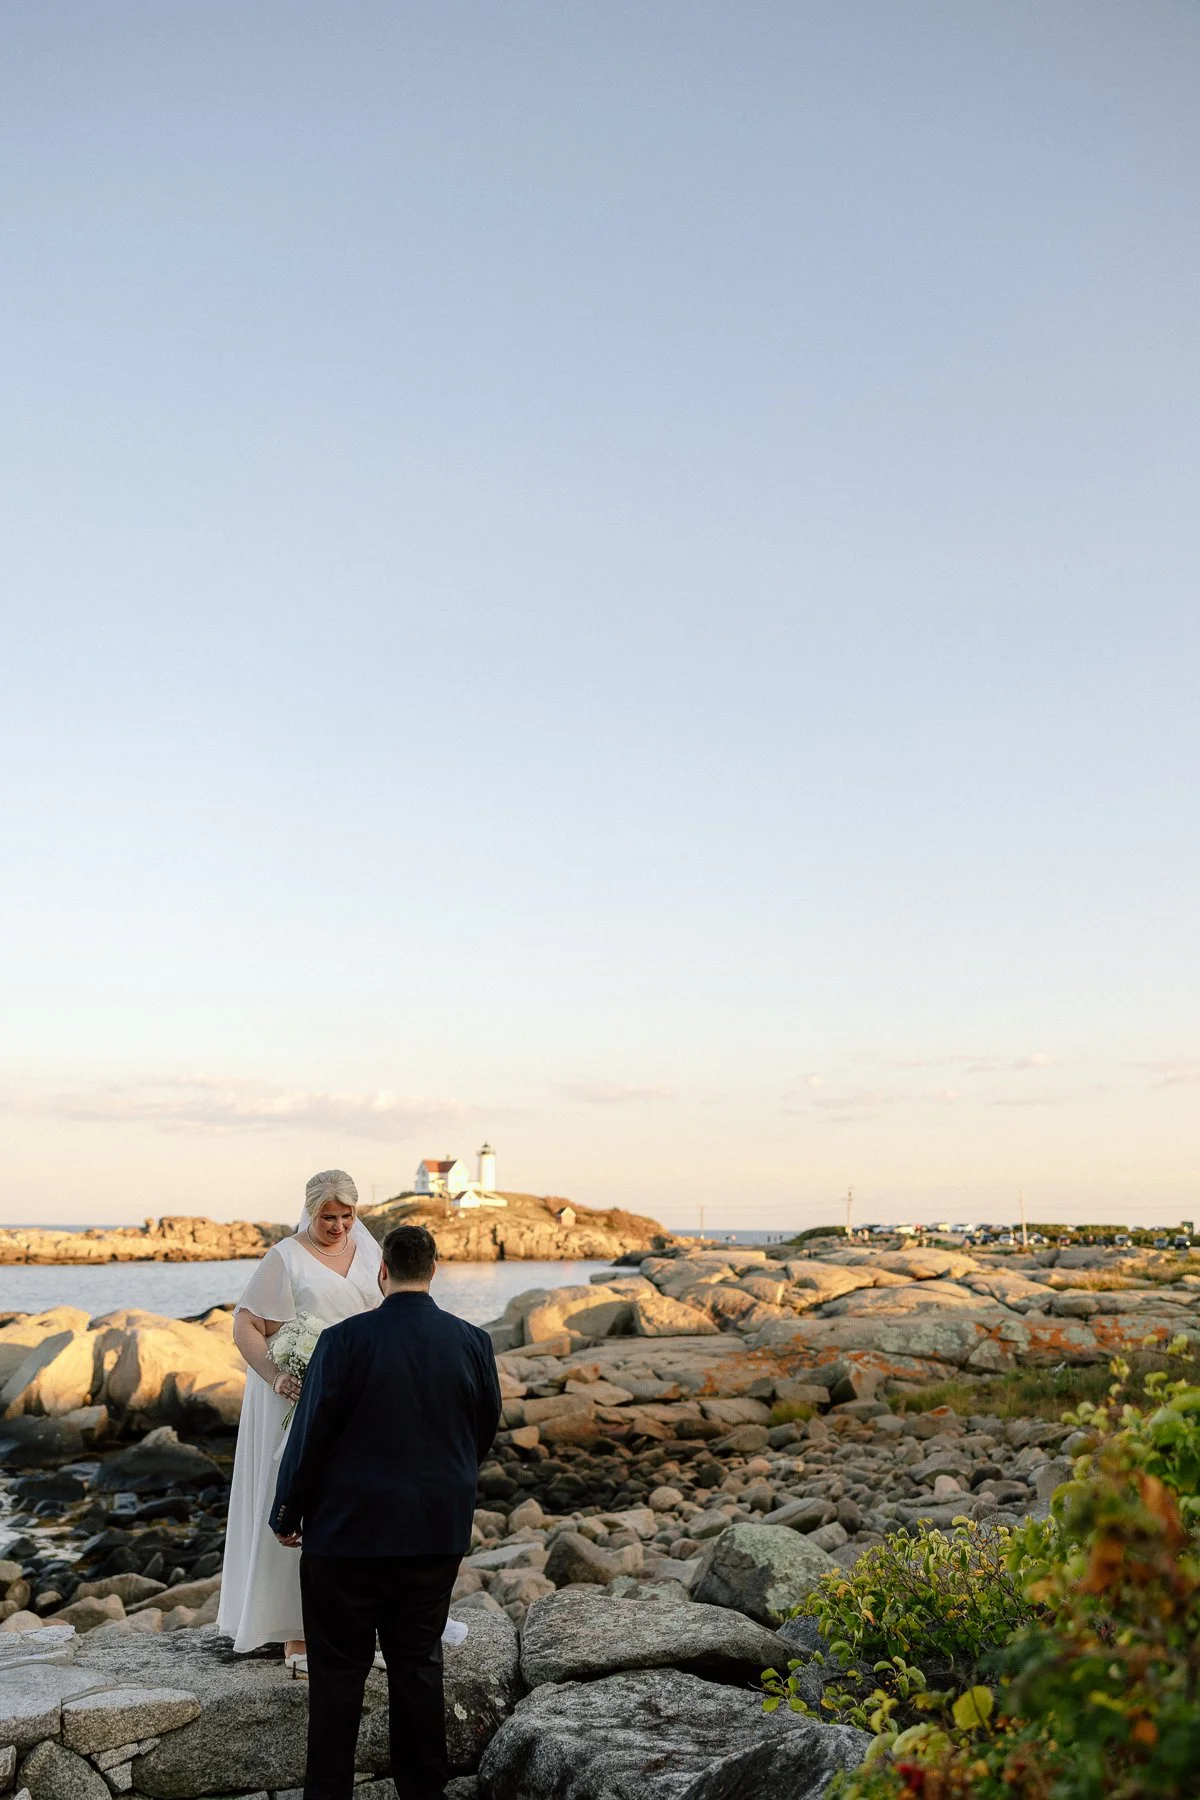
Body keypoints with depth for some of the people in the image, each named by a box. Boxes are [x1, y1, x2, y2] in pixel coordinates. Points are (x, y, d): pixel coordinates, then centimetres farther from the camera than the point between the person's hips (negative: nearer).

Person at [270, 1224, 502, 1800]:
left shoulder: (345, 1340, -16)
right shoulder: (472, 1342, -5)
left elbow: (310, 1435, -11)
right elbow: (484, 1433, 7)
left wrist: (287, 1514, 4)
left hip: (350, 1533, -3)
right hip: (439, 1535, 3)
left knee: (338, 1671, 11)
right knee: (419, 1664, 17)